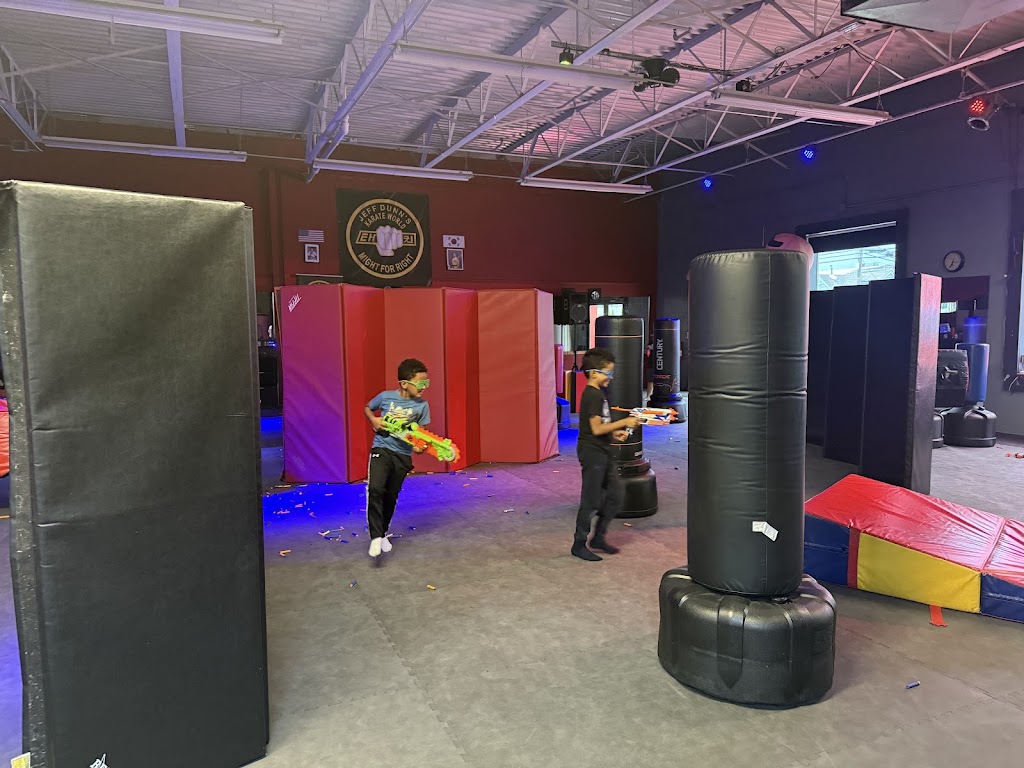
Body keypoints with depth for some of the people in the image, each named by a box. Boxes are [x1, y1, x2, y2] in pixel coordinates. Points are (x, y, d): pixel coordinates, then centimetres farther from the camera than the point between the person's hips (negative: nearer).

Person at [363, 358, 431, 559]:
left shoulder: (422, 405, -7)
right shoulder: (385, 397, -8)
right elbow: (367, 408, 11)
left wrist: (420, 445, -20)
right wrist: (373, 420, -9)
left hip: (403, 455, 2)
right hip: (381, 449, -2)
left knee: (391, 496, 11)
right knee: (375, 489, -22)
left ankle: (382, 533, 34)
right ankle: (375, 537, -16)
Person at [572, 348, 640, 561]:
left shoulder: (598, 393, 13)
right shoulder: (592, 395, -17)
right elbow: (596, 428, -23)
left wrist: (614, 433, 7)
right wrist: (624, 422, -18)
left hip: (603, 452, 10)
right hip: (592, 452, -10)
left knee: (615, 497, 13)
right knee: (591, 501, -1)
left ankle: (598, 537, 24)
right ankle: (579, 544, 11)